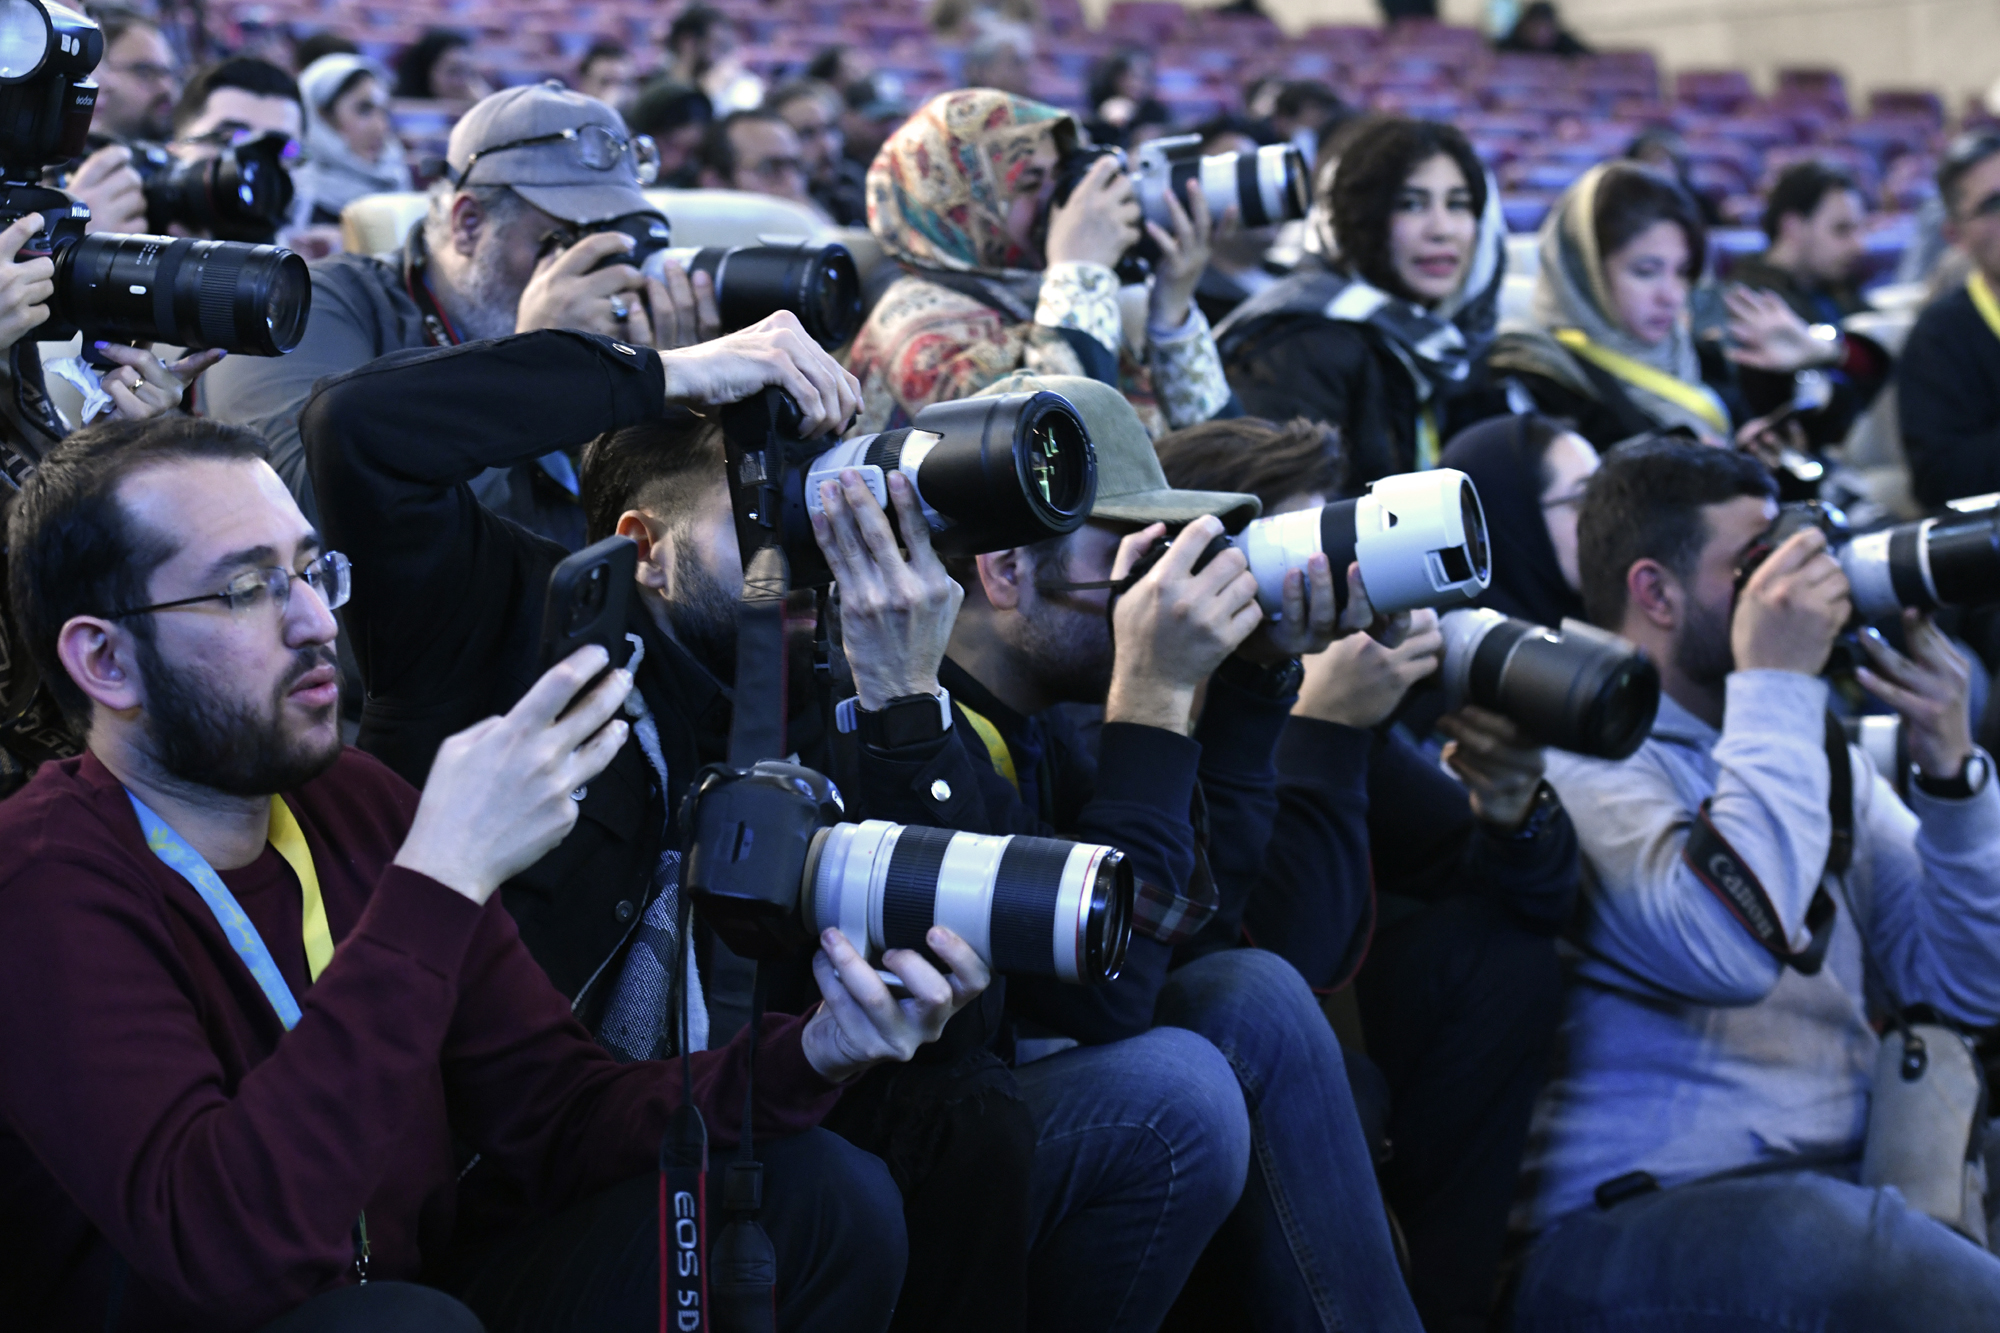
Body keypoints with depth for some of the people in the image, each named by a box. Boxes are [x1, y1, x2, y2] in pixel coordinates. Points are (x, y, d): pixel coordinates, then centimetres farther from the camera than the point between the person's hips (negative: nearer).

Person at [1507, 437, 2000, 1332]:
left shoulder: (1809, 748, 18)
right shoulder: (1578, 747, -4)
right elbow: (1731, 949, -23)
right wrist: (1774, 682, -14)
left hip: (1840, 1183, 7)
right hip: (1639, 1215, -7)